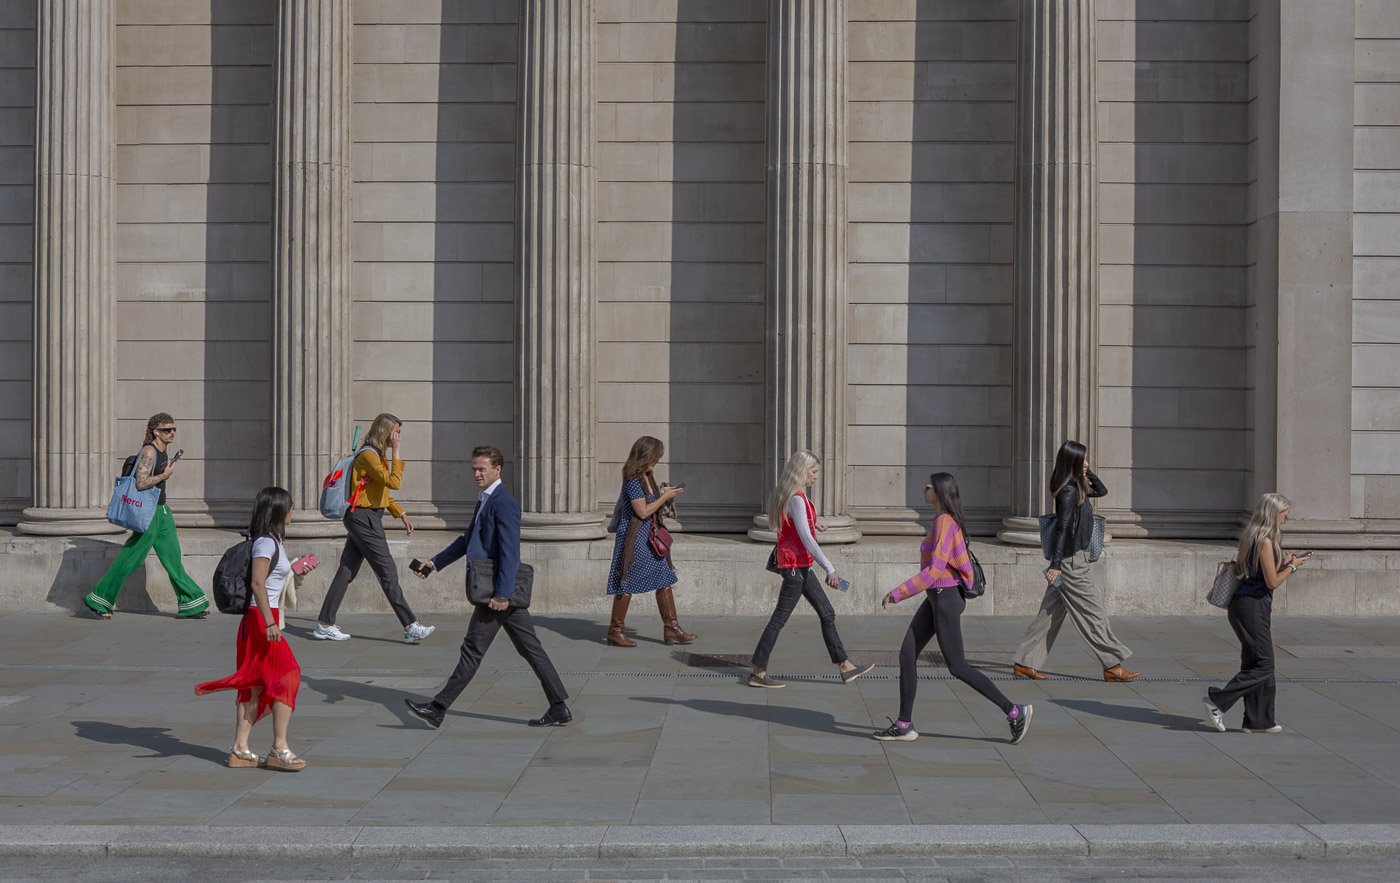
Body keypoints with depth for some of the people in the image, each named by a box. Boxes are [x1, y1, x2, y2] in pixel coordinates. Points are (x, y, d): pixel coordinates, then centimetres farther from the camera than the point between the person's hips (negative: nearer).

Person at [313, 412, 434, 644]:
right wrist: (396, 452, -20)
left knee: (347, 571, 10)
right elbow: (394, 483, -25)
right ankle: (410, 627, -2)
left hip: (361, 520, 10)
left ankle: (324, 625, 13)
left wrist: (402, 514, 19)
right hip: (365, 520, -10)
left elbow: (382, 491, 23)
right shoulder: (368, 455, -16)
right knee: (388, 574, -6)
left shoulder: (378, 455, 15)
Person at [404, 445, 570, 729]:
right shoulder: (485, 500, 17)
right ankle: (559, 708, 11)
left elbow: (510, 551, -21)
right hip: (503, 591, 10)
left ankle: (437, 709, 4)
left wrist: (501, 594, -25)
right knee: (530, 649, 9)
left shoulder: (504, 503, -15)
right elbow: (468, 540, 28)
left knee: (473, 650, -3)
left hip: (498, 591, -10)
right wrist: (436, 562, 25)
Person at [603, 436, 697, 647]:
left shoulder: (647, 476, 10)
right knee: (627, 585, -1)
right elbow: (643, 511, -18)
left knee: (664, 579, 7)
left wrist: (662, 494, 7)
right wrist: (664, 497, -12)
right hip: (634, 537, -9)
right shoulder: (632, 480, -17)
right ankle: (615, 631, 10)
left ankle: (671, 628, 12)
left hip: (650, 538, 9)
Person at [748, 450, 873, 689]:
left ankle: (845, 666, 16)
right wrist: (830, 569, -27)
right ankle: (758, 672, 2)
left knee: (827, 614, 11)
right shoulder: (796, 499, -19)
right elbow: (806, 539, -26)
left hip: (799, 565, 10)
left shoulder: (791, 495, 11)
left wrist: (812, 521, 46)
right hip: (794, 563, -10)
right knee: (780, 618, -4)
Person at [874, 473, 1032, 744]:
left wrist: (898, 593, -23)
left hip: (945, 598, -10)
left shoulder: (944, 522, -18)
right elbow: (964, 563, 17)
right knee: (907, 656, 6)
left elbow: (935, 569, -25)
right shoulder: (947, 521, 11)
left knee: (957, 667, -4)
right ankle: (904, 725, 10)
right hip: (936, 598, 10)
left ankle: (1015, 712, 4)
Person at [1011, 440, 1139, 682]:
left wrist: (1087, 473, 11)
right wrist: (1055, 564, -24)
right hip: (1071, 561, -10)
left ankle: (1025, 663, 11)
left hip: (1072, 560, 10)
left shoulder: (1077, 488, 12)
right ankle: (1113, 666, 6)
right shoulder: (1069, 491, -16)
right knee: (1093, 613, -2)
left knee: (1050, 613, 10)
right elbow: (1062, 528, -21)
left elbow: (1101, 490, 27)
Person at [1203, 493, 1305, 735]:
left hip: (1247, 605, 10)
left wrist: (1283, 562, 15)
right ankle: (1218, 701, -5)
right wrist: (1292, 567, -1)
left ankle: (1260, 720, 17)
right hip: (1252, 607, -10)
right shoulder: (1265, 541, -17)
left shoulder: (1252, 536, 12)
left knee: (1256, 663, 12)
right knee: (1262, 666, -5)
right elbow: (1273, 582, -16)